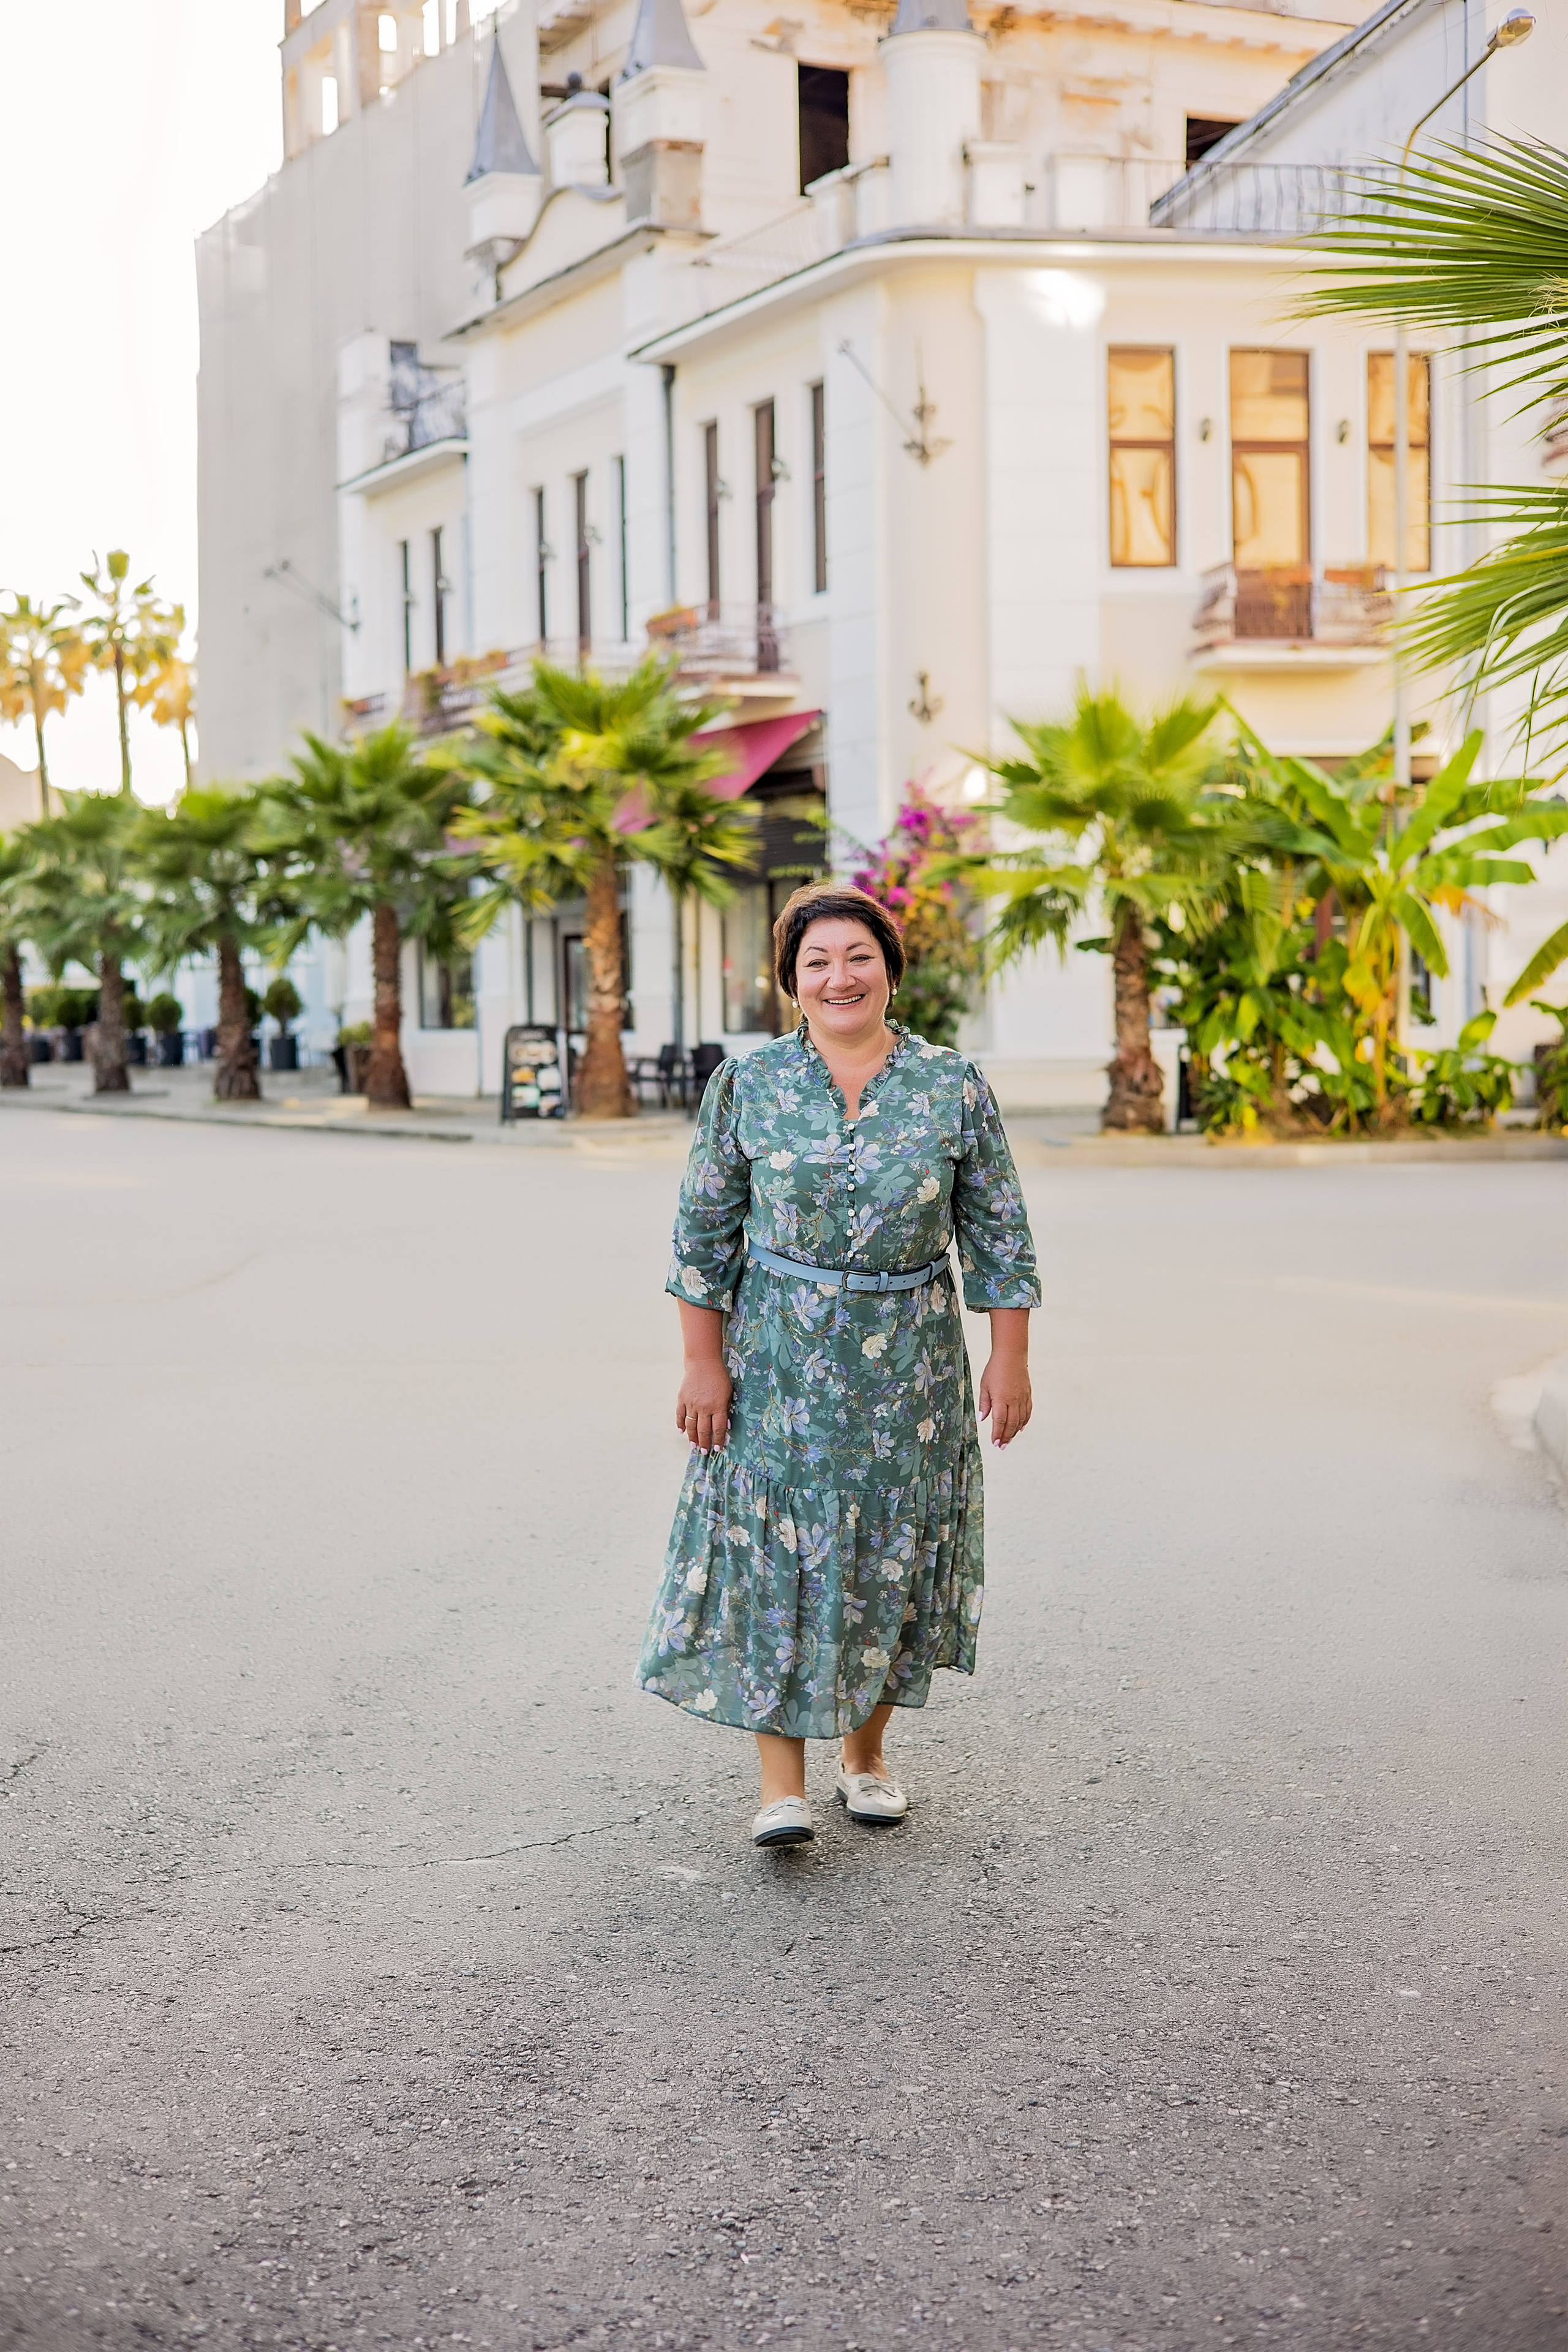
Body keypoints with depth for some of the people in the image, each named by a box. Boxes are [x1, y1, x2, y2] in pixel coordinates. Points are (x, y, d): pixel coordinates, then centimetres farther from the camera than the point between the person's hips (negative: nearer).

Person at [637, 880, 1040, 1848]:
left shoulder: (953, 1087, -1)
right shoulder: (747, 1085, -2)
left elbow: (997, 1232, 3)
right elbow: (706, 1229, 1)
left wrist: (1010, 1357, -2)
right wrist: (703, 1361, -4)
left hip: (909, 1364, 1)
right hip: (779, 1360, -1)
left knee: (891, 1551, 9)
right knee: (776, 1555, -5)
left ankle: (868, 1750, 26)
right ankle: (782, 1784, 0)